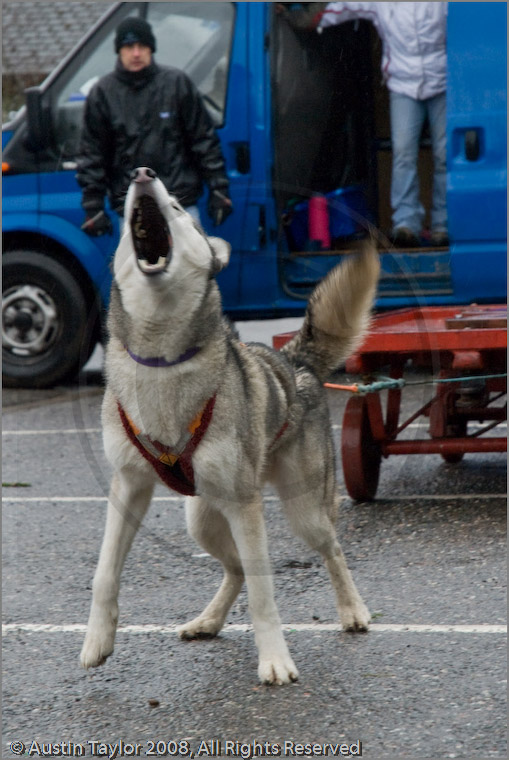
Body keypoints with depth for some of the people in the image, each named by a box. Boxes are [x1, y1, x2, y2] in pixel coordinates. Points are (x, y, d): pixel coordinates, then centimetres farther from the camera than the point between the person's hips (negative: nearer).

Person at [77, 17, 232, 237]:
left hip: (181, 205, 0)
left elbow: (204, 140, 5)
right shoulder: (103, 93, 3)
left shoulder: (177, 83, 2)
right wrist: (93, 207, 1)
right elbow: (91, 153, 5)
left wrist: (218, 189, 1)